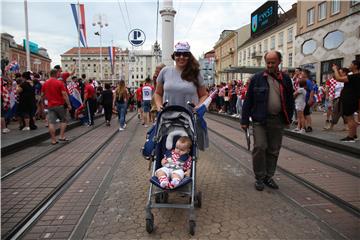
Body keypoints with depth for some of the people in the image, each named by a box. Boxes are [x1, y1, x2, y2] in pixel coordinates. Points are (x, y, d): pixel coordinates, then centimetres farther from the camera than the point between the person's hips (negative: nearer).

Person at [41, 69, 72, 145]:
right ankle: (62, 136, 6)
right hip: (60, 105, -4)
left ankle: (53, 140, 2)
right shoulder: (59, 83, -8)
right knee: (63, 120, 13)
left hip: (50, 105, 4)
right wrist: (68, 104, -10)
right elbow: (64, 94, -13)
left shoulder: (45, 83, 7)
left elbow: (42, 95, 13)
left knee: (51, 123, 1)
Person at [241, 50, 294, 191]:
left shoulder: (285, 79, 8)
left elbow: (290, 100, 14)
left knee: (274, 150, 10)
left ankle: (268, 176, 25)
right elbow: (248, 100, -1)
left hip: (278, 120, 3)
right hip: (260, 120, -3)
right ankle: (259, 178, 9)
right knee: (260, 147, -8)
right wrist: (245, 120, -4)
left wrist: (288, 119, 11)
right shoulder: (257, 78, -1)